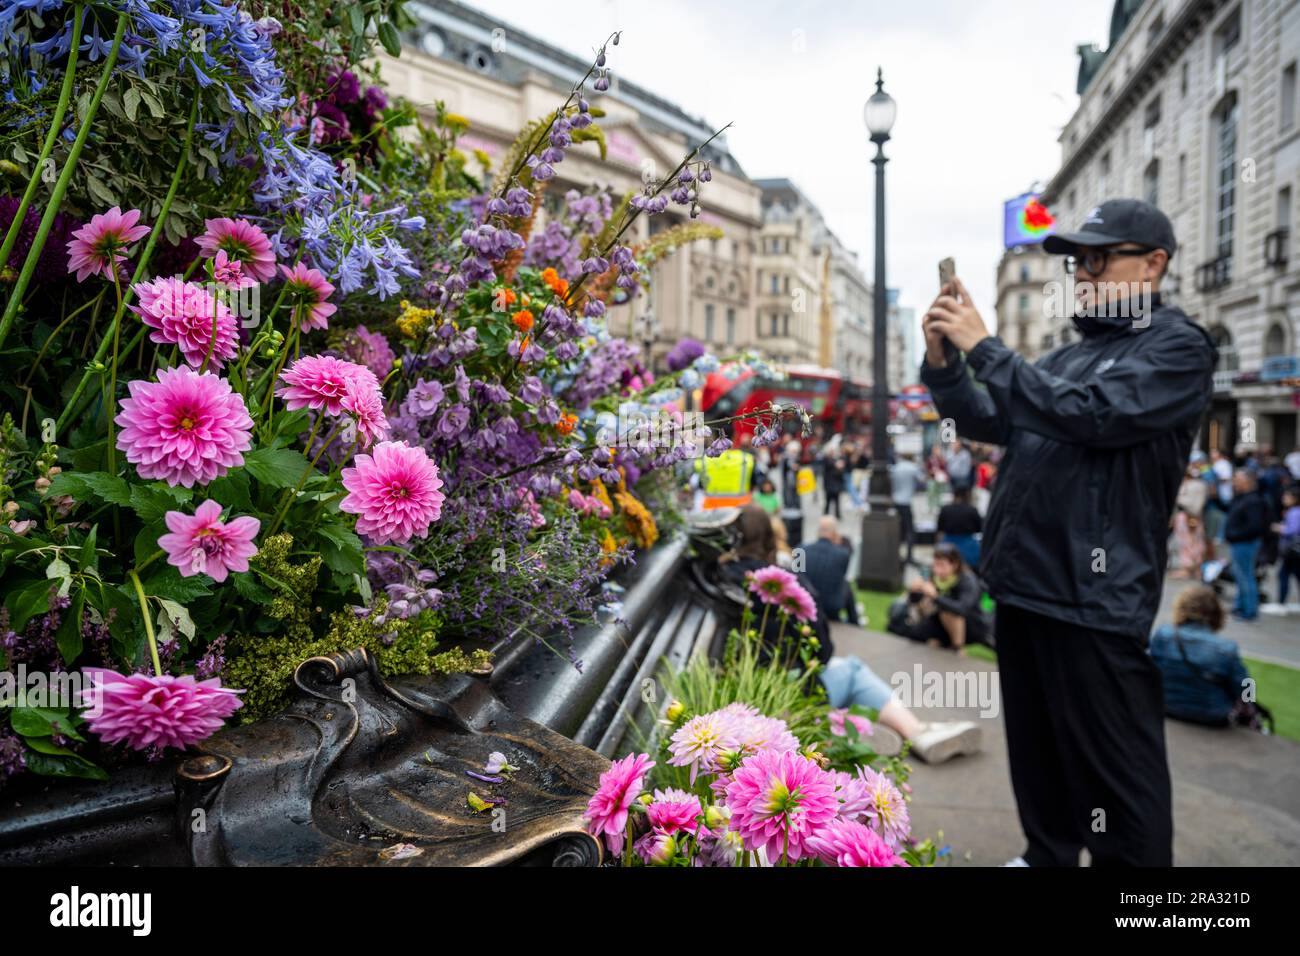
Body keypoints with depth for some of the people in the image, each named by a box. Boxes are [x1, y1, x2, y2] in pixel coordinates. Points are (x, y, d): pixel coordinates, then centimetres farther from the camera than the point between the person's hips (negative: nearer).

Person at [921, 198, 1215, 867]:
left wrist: (984, 347, -17)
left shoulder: (1177, 347, -6)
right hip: (1024, 582, 8)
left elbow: (1087, 414, -22)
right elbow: (989, 423, 16)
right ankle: (1047, 855, 37)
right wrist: (943, 362, 0)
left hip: (1095, 595, -8)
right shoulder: (1071, 353, 17)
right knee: (1038, 748, 20)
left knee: (1116, 768, 1)